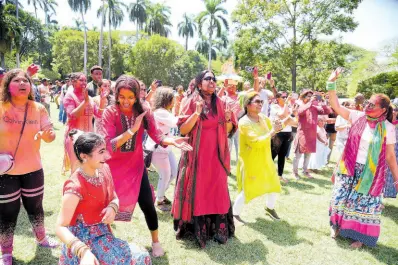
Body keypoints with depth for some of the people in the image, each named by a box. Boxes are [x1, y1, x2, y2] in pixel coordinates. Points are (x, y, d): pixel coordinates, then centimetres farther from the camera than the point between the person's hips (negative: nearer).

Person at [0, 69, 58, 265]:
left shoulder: (39, 109, -4)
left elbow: (50, 135, -3)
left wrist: (48, 134, -26)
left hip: (33, 169, 2)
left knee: (35, 207, 17)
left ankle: (41, 238, 41)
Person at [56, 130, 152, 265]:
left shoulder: (104, 169, -6)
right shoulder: (75, 186, -26)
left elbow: (114, 197, 7)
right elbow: (60, 227, -24)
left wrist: (113, 207, -15)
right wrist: (84, 251, -37)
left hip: (103, 234, 7)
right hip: (85, 239, -7)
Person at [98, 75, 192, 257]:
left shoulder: (143, 111, -9)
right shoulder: (110, 113, -17)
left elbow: (156, 135, -13)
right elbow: (108, 145, -25)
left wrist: (172, 141, -33)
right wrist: (132, 130, -35)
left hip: (136, 166, 2)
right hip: (113, 167, -1)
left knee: (147, 205, 2)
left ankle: (155, 242, 26)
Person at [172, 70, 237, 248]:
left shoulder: (221, 104, 7)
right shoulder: (191, 102, -3)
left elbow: (228, 131, 9)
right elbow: (183, 130, -10)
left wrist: (228, 119, -10)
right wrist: (197, 113, -21)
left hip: (216, 155, 3)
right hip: (196, 155, -3)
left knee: (217, 191, 7)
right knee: (197, 190, 3)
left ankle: (218, 230, 21)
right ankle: (194, 229, 19)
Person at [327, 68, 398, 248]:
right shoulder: (358, 117, -5)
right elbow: (336, 106, -12)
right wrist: (331, 83, -22)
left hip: (371, 174, -2)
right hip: (349, 168, 2)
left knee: (364, 204, 11)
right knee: (342, 198, 13)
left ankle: (360, 235, 29)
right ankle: (337, 226, 34)